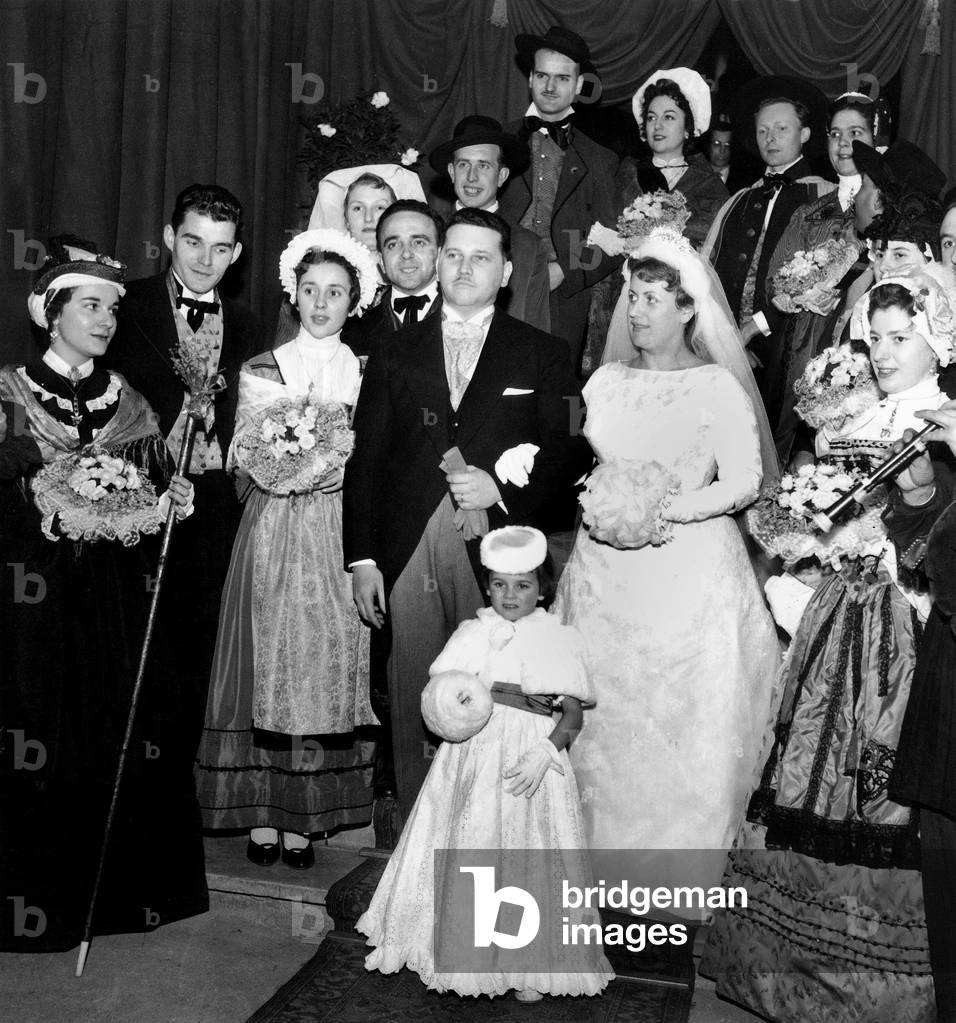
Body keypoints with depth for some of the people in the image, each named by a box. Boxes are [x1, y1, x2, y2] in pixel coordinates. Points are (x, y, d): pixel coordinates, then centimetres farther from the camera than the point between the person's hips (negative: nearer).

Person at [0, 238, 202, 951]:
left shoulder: (130, 404, 12)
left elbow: (164, 496, 12)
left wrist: (166, 503, -8)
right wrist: (59, 505, -20)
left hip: (121, 608, 3)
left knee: (127, 740, 5)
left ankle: (126, 885, 21)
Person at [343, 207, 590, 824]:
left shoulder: (540, 355, 9)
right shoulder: (396, 354, 13)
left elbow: (571, 452, 3)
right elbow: (366, 460, 9)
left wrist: (502, 489, -12)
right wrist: (363, 558, 2)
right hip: (408, 556, 2)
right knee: (414, 707, 6)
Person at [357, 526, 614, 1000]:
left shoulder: (560, 639, 0)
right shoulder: (472, 633, 6)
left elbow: (573, 713, -2)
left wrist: (544, 753, -18)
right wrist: (505, 695, -15)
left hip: (532, 764, -2)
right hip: (474, 760, 2)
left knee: (528, 861, 1)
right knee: (469, 850, 5)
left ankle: (528, 966, 15)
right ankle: (466, 953, 21)